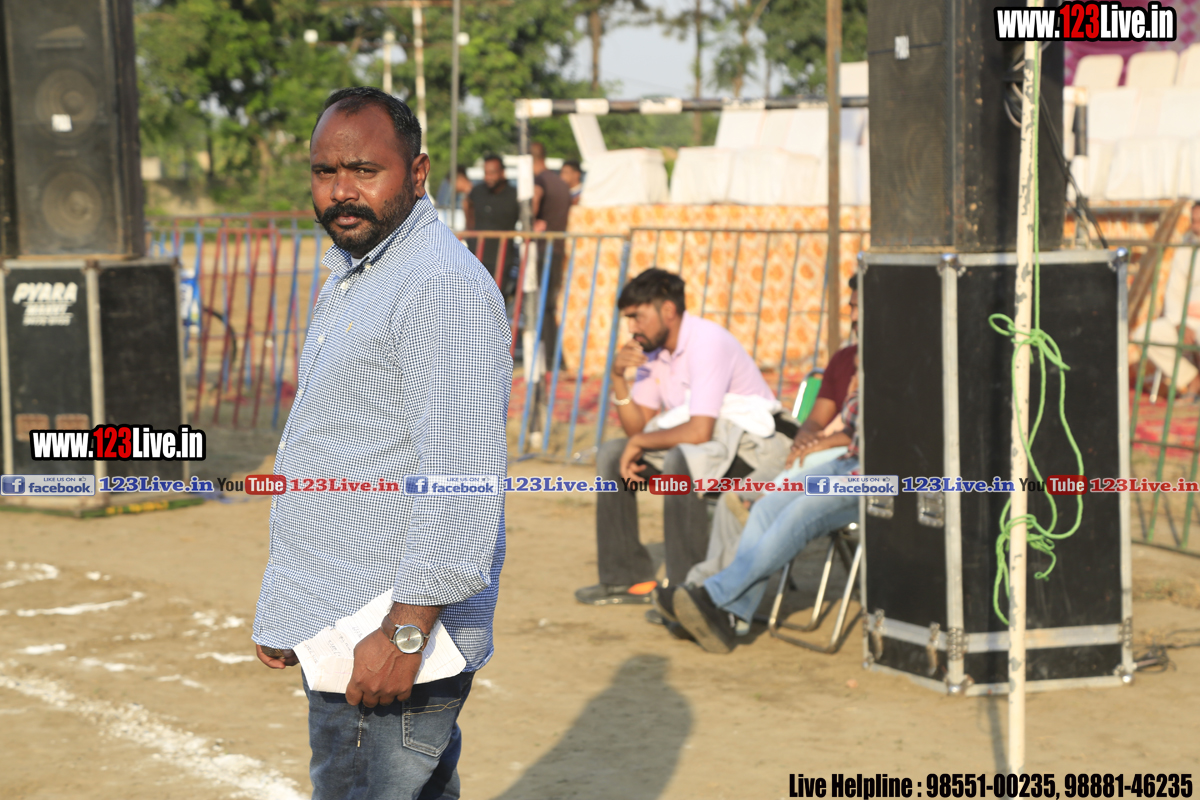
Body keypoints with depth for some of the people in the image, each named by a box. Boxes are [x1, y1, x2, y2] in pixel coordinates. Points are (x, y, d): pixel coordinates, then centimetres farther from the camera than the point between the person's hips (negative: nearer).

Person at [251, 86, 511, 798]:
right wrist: (289, 612, 22)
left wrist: (405, 632, -25)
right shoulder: (351, 279, 17)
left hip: (393, 650, -10)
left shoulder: (446, 288, -17)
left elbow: (462, 482, -23)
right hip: (338, 638, 10)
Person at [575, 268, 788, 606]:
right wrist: (618, 376, -8)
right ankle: (626, 578, 6)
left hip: (750, 444, -10)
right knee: (611, 455, 5)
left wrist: (641, 442, -17)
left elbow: (699, 431, -30)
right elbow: (638, 426, 7)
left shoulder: (708, 343, -23)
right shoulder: (653, 349, 5)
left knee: (679, 461, -36)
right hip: (698, 440, 10)